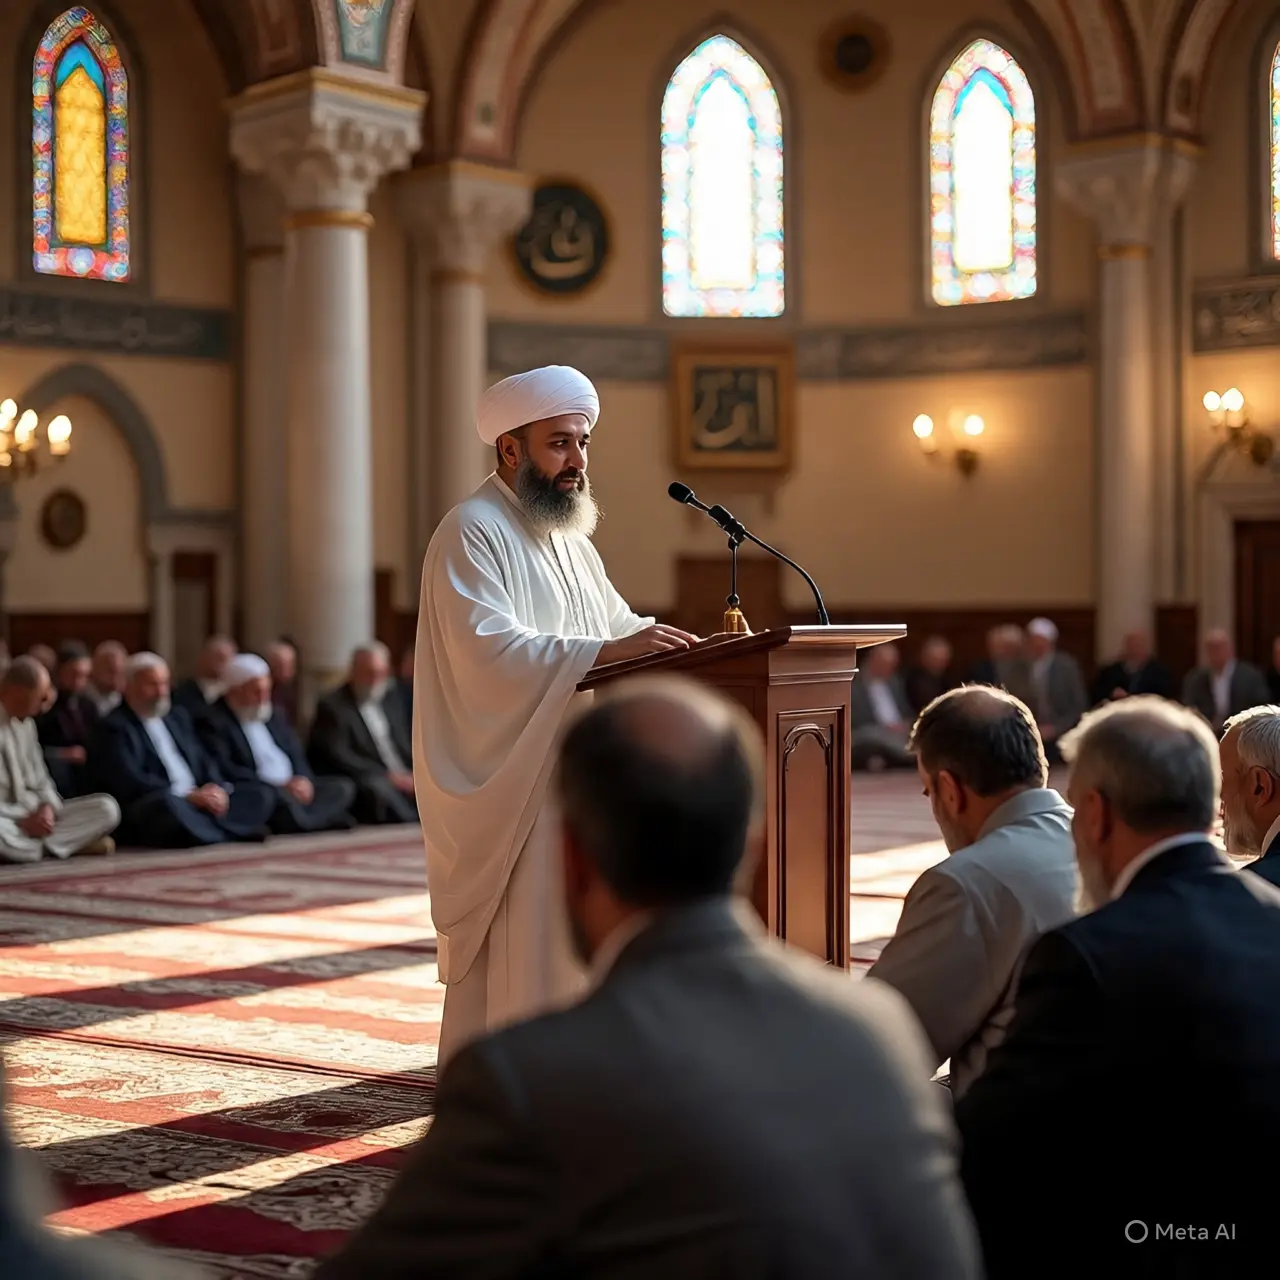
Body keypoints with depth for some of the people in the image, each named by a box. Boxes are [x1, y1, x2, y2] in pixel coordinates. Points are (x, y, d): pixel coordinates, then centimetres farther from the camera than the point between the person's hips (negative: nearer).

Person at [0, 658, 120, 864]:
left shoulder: (26, 723, 15)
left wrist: (47, 807, -7)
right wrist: (22, 823, -22)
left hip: (36, 817, 7)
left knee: (107, 808, -6)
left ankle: (39, 842, -19)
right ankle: (52, 843, -14)